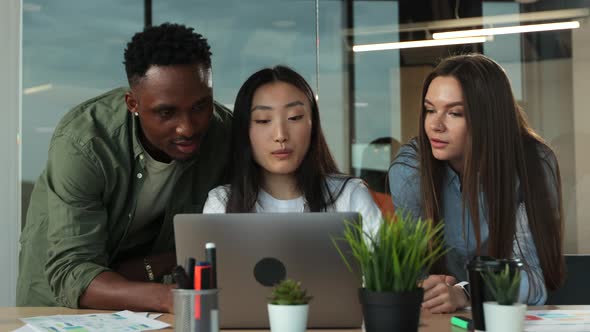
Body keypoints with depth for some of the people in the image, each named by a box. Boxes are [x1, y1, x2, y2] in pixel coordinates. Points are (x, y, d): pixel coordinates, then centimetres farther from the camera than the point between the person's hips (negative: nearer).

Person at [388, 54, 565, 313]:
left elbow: (530, 276, -20)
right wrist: (428, 289, -32)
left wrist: (463, 294, -38)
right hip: (439, 320, 2)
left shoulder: (531, 165, -14)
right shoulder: (409, 169, -11)